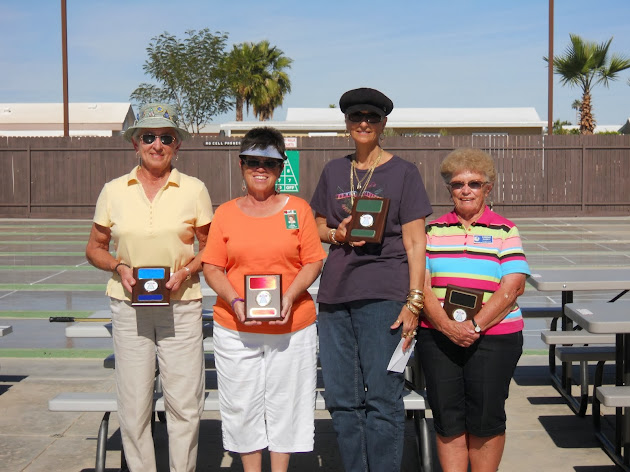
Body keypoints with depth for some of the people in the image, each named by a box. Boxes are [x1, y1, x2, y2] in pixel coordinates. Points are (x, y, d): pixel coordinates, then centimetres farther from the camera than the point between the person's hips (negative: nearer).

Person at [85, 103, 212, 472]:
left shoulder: (194, 190, 2)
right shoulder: (114, 192, 5)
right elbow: (95, 248, 13)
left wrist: (187, 270, -10)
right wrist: (119, 268, -7)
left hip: (181, 306, -1)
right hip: (129, 308, 1)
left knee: (185, 403, 0)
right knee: (133, 405, 4)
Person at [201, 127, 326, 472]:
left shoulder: (298, 208, 5)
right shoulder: (226, 213, 7)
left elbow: (313, 262, 3)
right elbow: (212, 267, 4)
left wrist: (290, 297, -13)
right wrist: (234, 301, -13)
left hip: (291, 324, 0)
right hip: (236, 327, 1)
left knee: (285, 403, 6)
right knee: (242, 405, 6)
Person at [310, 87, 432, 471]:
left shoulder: (403, 172, 3)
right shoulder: (334, 171, 15)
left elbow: (415, 243, -2)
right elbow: (318, 226, 22)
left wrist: (414, 301, -10)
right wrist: (337, 234, -2)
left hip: (384, 294, -4)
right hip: (335, 293, 5)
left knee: (382, 399, -4)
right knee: (342, 398, 8)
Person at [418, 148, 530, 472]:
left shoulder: (505, 231, 4)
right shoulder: (433, 230, 10)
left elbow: (512, 286, -6)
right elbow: (420, 284, 1)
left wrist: (475, 326, -16)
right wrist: (446, 326, -14)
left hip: (493, 337, -2)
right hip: (437, 336, 2)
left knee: (485, 417, 1)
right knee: (446, 417, 4)